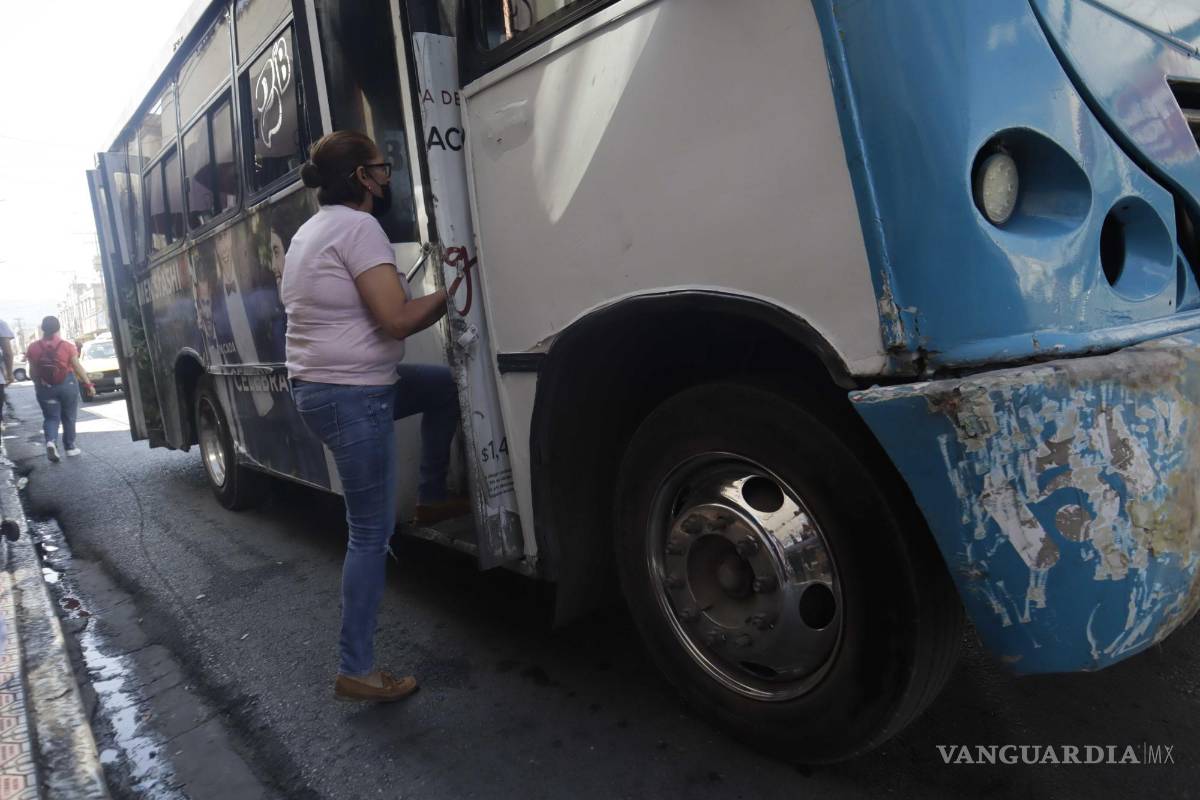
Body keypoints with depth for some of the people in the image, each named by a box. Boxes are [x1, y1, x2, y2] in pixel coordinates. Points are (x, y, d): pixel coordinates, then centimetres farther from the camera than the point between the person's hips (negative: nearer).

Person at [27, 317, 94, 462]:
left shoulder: (33, 348, -3)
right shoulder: (67, 346, -8)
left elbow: (32, 372, 2)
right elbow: (78, 367, -7)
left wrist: (38, 384, 20)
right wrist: (88, 384, 0)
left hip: (45, 387, 1)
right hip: (67, 385, -1)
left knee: (51, 418, 8)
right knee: (68, 417, 13)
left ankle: (51, 442, -17)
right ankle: (70, 447, 19)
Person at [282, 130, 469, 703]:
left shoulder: (310, 231, 16)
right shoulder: (358, 226, -15)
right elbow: (397, 319, -21)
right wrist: (450, 292, -7)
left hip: (317, 385, 10)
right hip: (352, 396, -10)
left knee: (443, 385, 24)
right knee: (372, 533, -2)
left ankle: (431, 499, 28)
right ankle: (356, 671, 8)